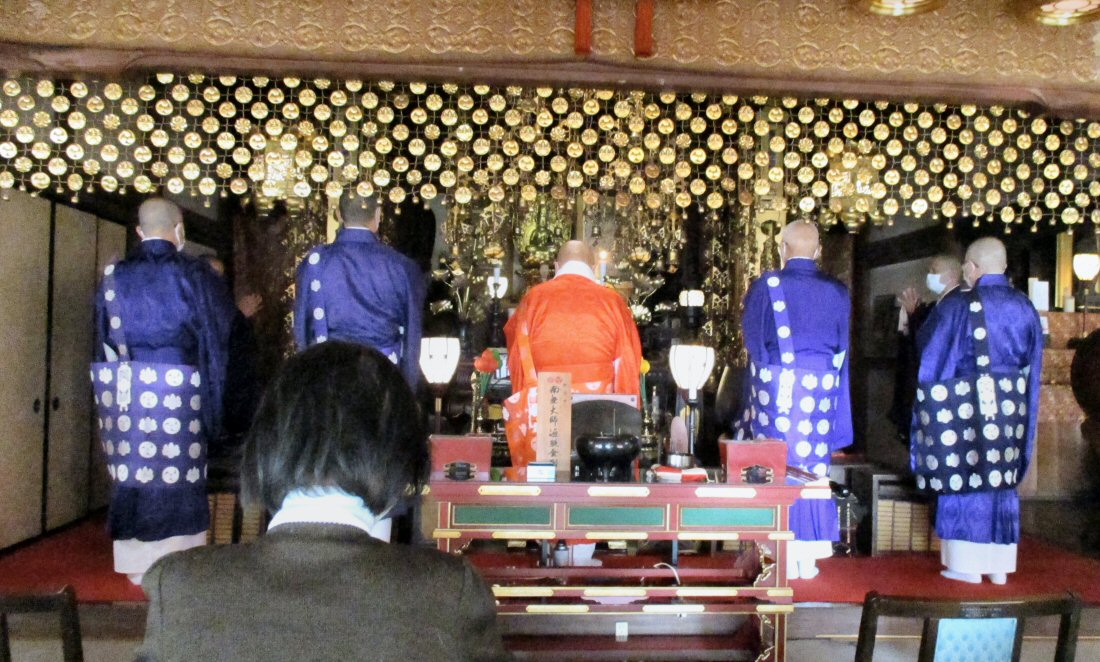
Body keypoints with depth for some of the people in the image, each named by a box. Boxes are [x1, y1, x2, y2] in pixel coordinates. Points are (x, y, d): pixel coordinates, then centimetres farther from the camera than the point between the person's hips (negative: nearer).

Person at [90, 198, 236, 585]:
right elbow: (221, 330, -2)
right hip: (178, 388, -3)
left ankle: (138, 564, 18)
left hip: (122, 388, 4)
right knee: (177, 472, 3)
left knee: (132, 469, 9)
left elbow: (103, 338, 11)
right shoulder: (193, 274, -5)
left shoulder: (114, 276, 5)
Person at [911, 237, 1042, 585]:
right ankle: (999, 566, 17)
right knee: (1002, 482, 11)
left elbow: (927, 350, -2)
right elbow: (1031, 360, 12)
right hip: (1012, 407, 5)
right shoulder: (1024, 307, 3)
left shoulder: (955, 307, -12)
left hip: (966, 406, -4)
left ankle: (968, 566, 8)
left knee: (965, 480, 4)